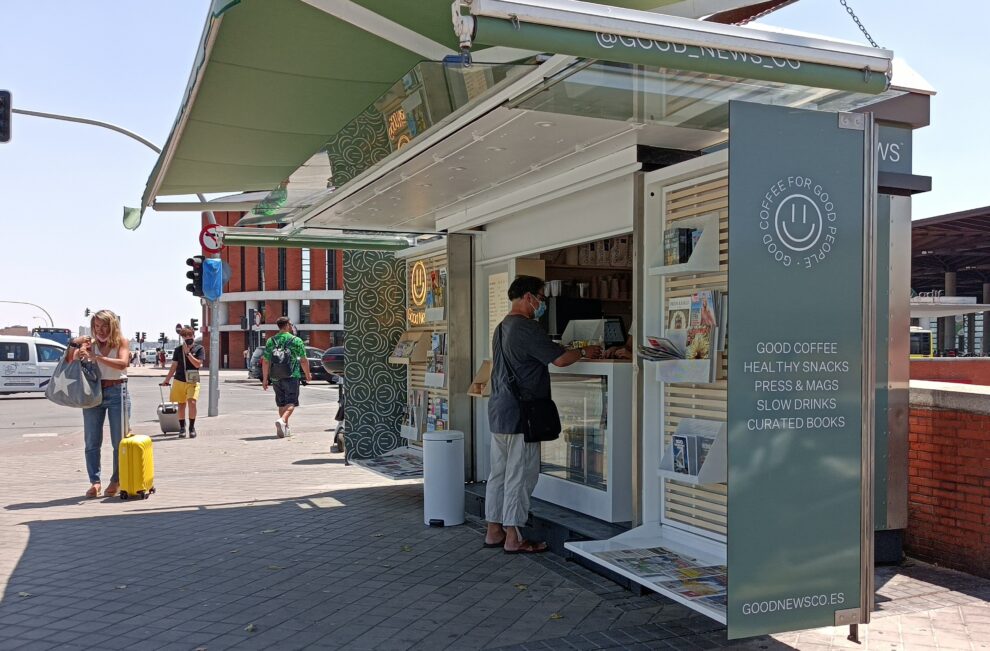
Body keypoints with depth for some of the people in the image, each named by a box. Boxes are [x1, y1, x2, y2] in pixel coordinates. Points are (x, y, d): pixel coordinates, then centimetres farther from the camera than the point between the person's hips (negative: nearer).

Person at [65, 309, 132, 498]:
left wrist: (95, 357, -26)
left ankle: (116, 481, 13)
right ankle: (94, 482, 11)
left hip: (117, 392, -3)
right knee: (92, 441, 4)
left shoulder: (121, 342, -1)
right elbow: (70, 362, 1)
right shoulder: (90, 344, 6)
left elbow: (122, 363, -19)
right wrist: (74, 345, -15)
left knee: (119, 441, 3)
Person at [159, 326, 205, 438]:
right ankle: (182, 428, 20)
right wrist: (167, 380, 14)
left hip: (193, 381, -3)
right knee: (181, 405, 7)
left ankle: (192, 427, -2)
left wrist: (187, 352, -15)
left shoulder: (199, 348, 0)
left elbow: (198, 364, -12)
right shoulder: (178, 349, 8)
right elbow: (174, 366, 14)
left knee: (192, 402, -17)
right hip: (179, 380, 3)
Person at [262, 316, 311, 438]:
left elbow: (265, 362, 3)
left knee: (281, 403, 16)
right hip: (292, 377, -4)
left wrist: (265, 379, 7)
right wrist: (308, 375, 14)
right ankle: (282, 420, -28)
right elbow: (304, 361, 0)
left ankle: (285, 428, 23)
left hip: (276, 378, 4)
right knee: (291, 403, -4)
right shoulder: (296, 341, -3)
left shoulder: (270, 341, 5)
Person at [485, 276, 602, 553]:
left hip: (499, 410, 10)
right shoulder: (526, 328, -16)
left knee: (499, 472, 13)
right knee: (520, 475, -3)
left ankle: (494, 531, 19)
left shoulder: (502, 327, 16)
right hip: (521, 413, -10)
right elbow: (559, 358, -17)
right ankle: (513, 538, 2)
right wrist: (584, 352, 0)